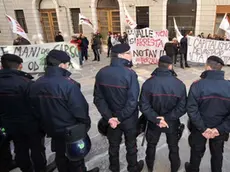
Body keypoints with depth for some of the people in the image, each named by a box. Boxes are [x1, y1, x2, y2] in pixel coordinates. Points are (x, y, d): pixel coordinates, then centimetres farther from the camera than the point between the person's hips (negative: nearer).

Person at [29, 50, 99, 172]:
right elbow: (80, 109, -23)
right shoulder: (68, 84, -28)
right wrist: (86, 124, -4)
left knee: (61, 156, 25)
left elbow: (35, 109, 5)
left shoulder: (36, 85, -5)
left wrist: (46, 125, 17)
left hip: (52, 130, 6)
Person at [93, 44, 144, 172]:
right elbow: (132, 101, -27)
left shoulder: (101, 73, -9)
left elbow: (98, 99, -9)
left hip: (111, 117, 4)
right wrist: (120, 117, -16)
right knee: (131, 144, 21)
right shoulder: (130, 74, -24)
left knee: (113, 144, 23)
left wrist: (108, 117, -11)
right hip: (129, 118, -4)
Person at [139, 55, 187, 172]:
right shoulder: (179, 84, -17)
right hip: (172, 122, 0)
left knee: (151, 145, 25)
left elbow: (144, 106, -20)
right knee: (173, 147, 25)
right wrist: (167, 118, -17)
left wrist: (156, 119, -18)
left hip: (153, 122, 0)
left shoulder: (148, 83, -19)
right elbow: (182, 107, -17)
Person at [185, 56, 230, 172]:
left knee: (197, 151, 23)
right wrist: (220, 129, -13)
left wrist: (202, 128, -17)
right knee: (217, 153, 26)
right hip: (220, 130, 2)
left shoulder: (197, 85, -22)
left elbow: (191, 109, -24)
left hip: (199, 128, -2)